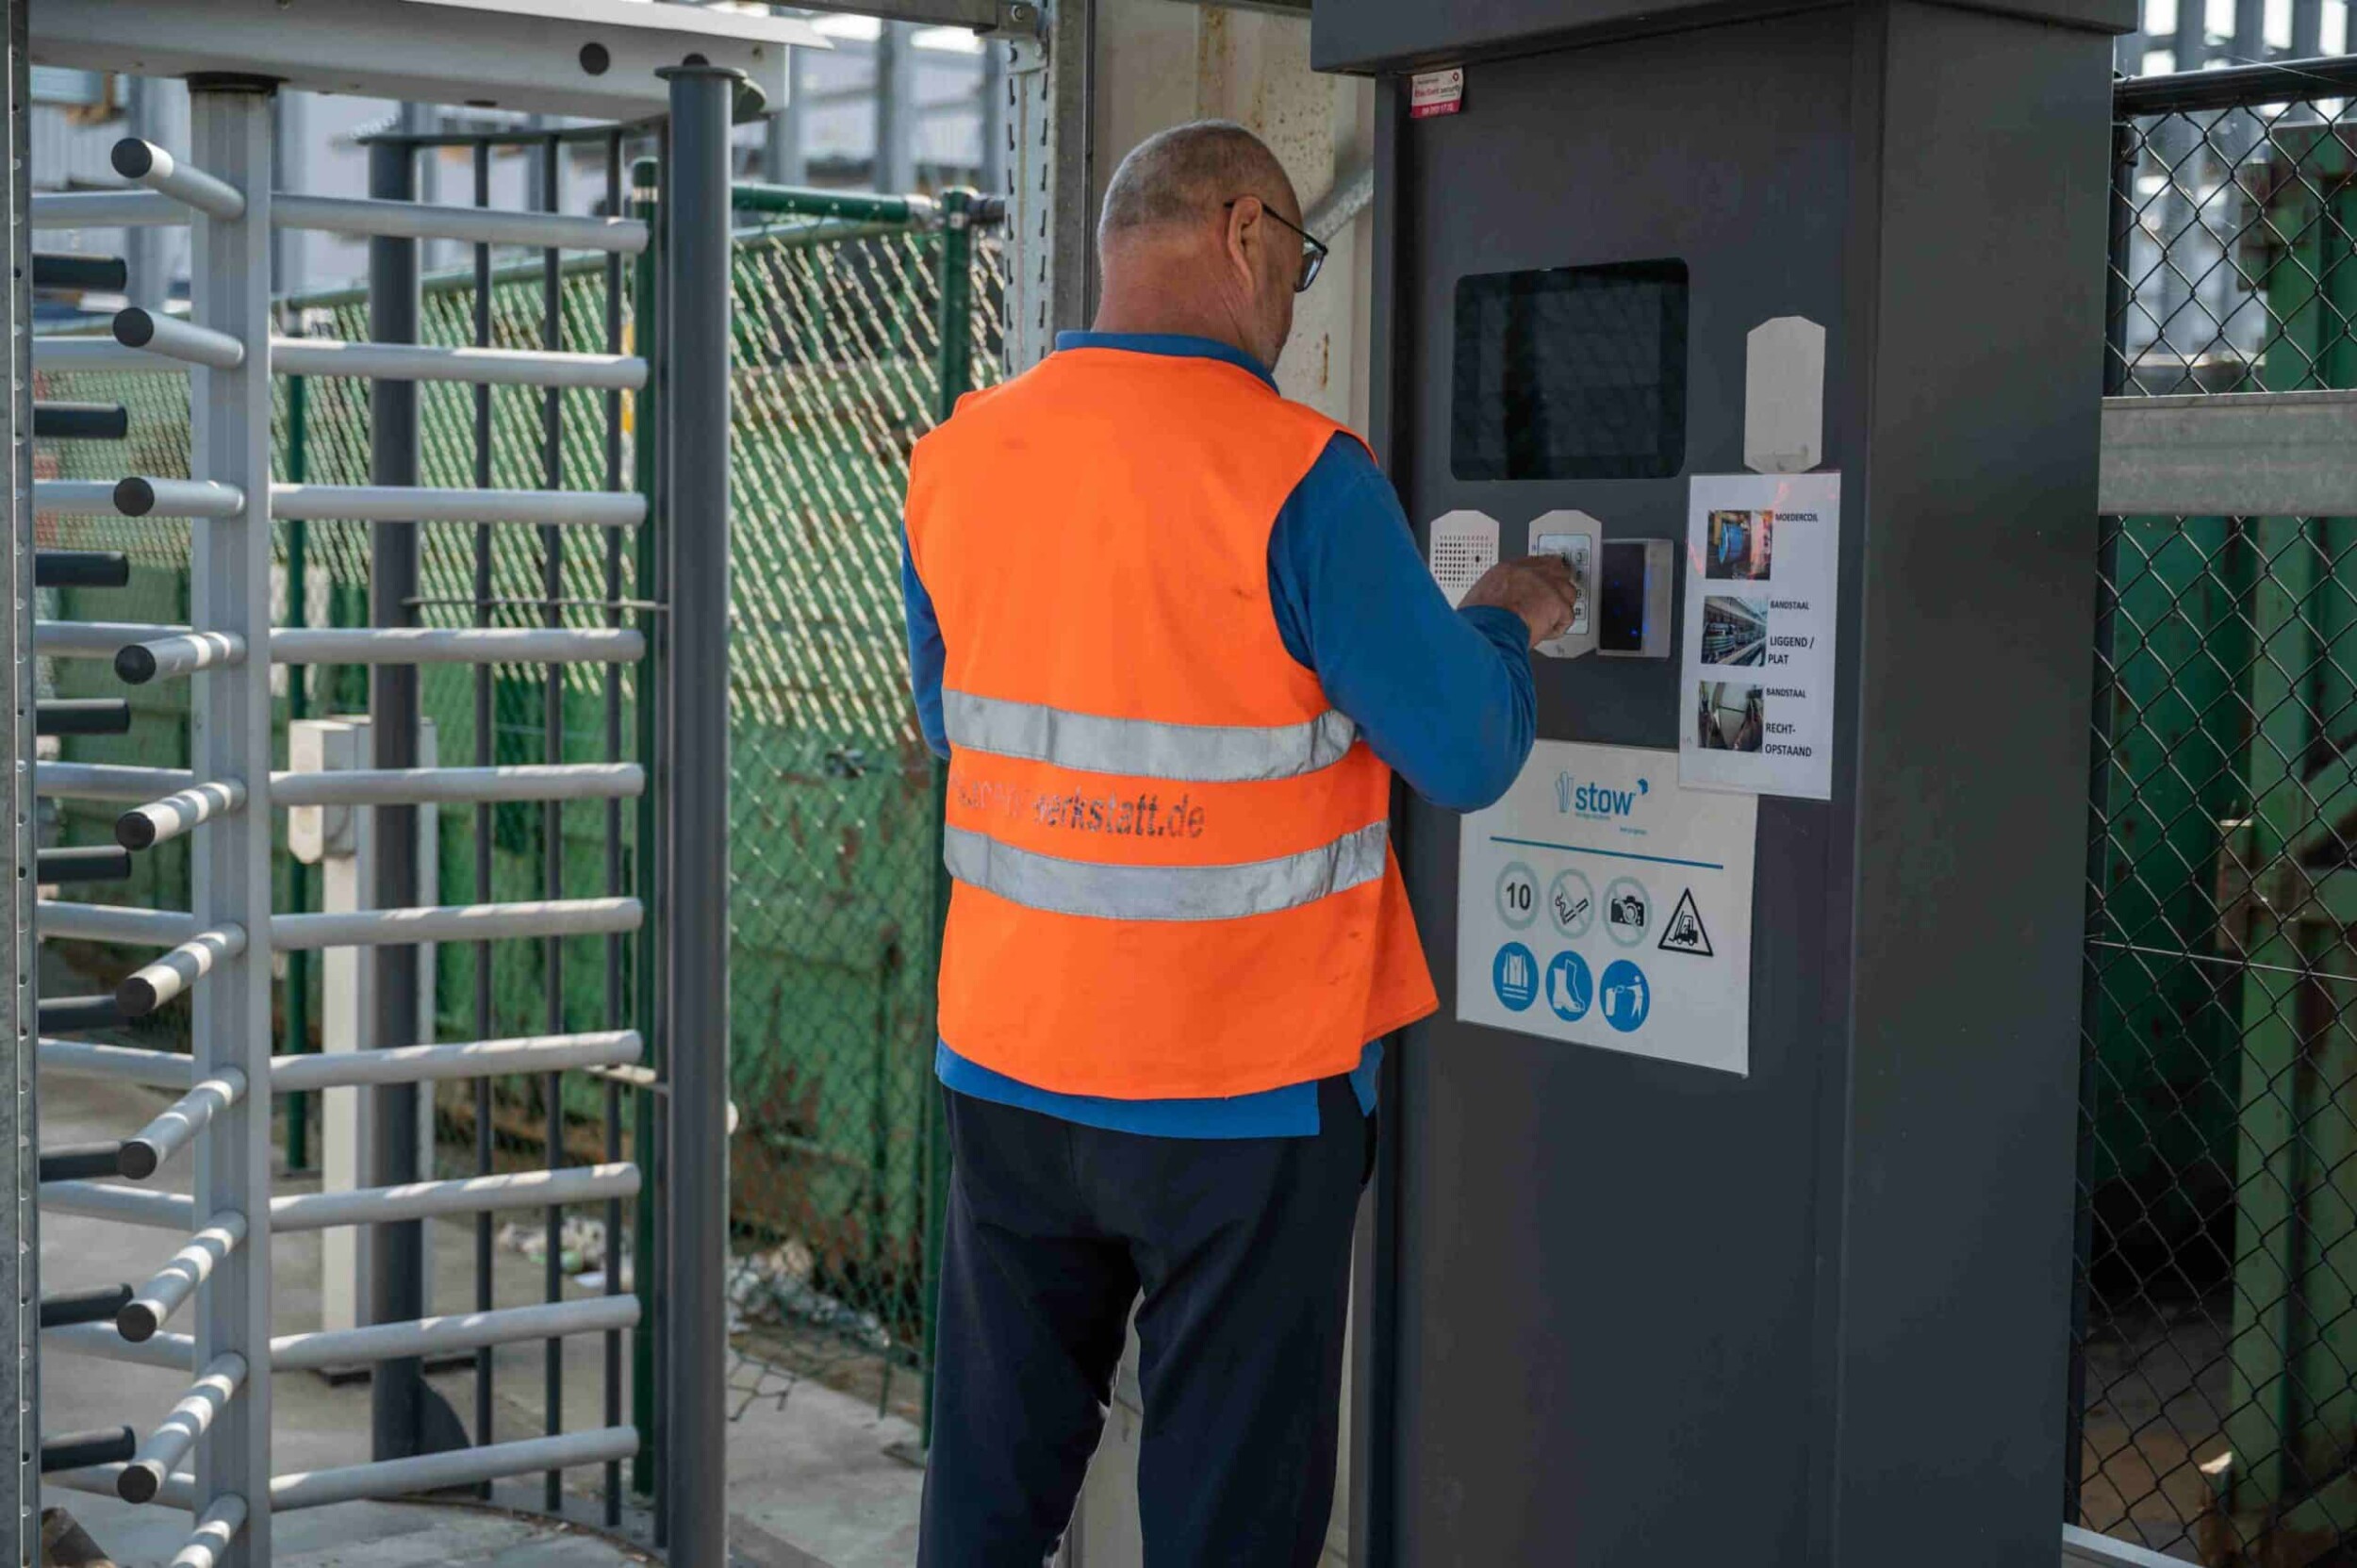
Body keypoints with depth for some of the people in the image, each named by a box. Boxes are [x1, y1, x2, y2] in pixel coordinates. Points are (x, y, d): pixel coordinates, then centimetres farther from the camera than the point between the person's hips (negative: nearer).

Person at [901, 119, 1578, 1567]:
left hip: (1006, 1062, 6)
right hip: (1239, 1092, -5)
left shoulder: (953, 463, 2)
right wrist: (1502, 620, 8)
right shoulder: (1298, 480, -16)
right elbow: (1467, 755, -12)